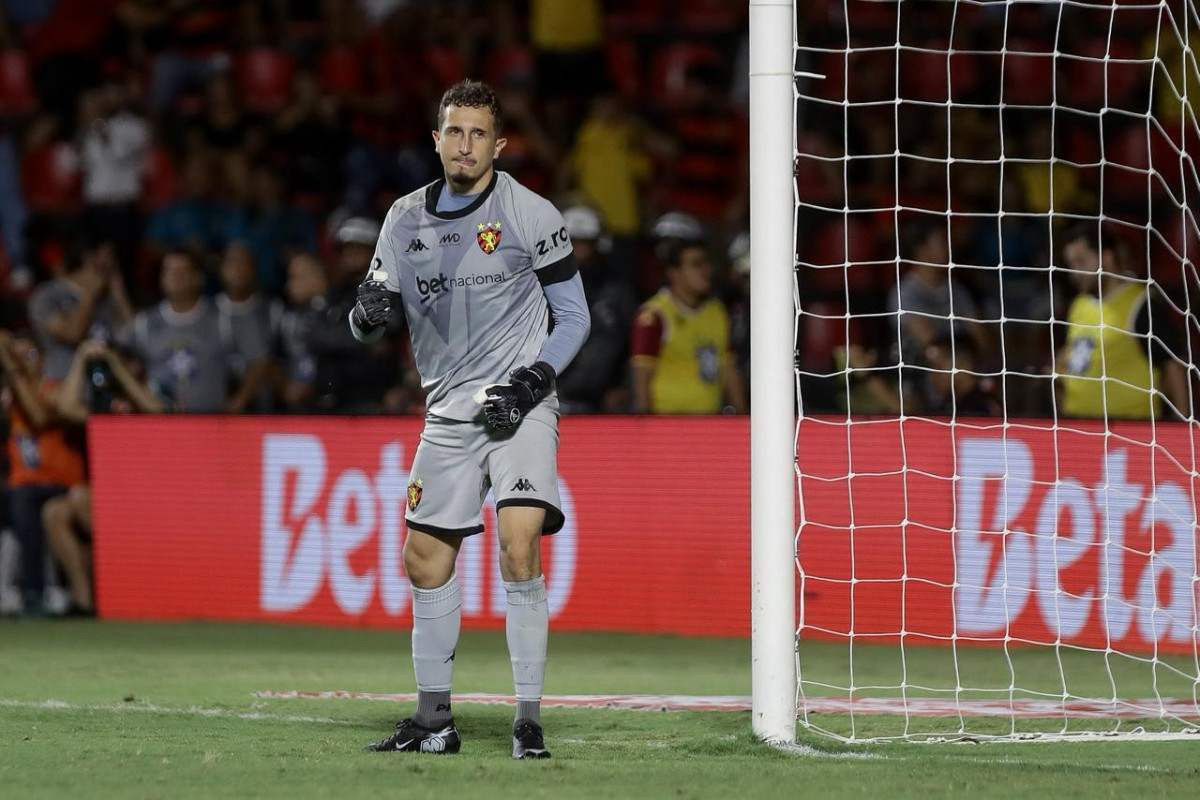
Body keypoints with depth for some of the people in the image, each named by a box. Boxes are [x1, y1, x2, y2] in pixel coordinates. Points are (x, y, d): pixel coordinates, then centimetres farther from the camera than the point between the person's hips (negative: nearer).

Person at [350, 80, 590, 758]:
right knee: (426, 560, 7)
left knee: (520, 548, -21)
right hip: (448, 414, 5)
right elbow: (367, 324, 12)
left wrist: (534, 380, -14)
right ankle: (435, 721, 20)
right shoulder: (406, 219, 7)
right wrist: (369, 311, -12)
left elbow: (574, 316, 0)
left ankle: (530, 721, -16)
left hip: (520, 404, -5)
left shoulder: (530, 214, -5)